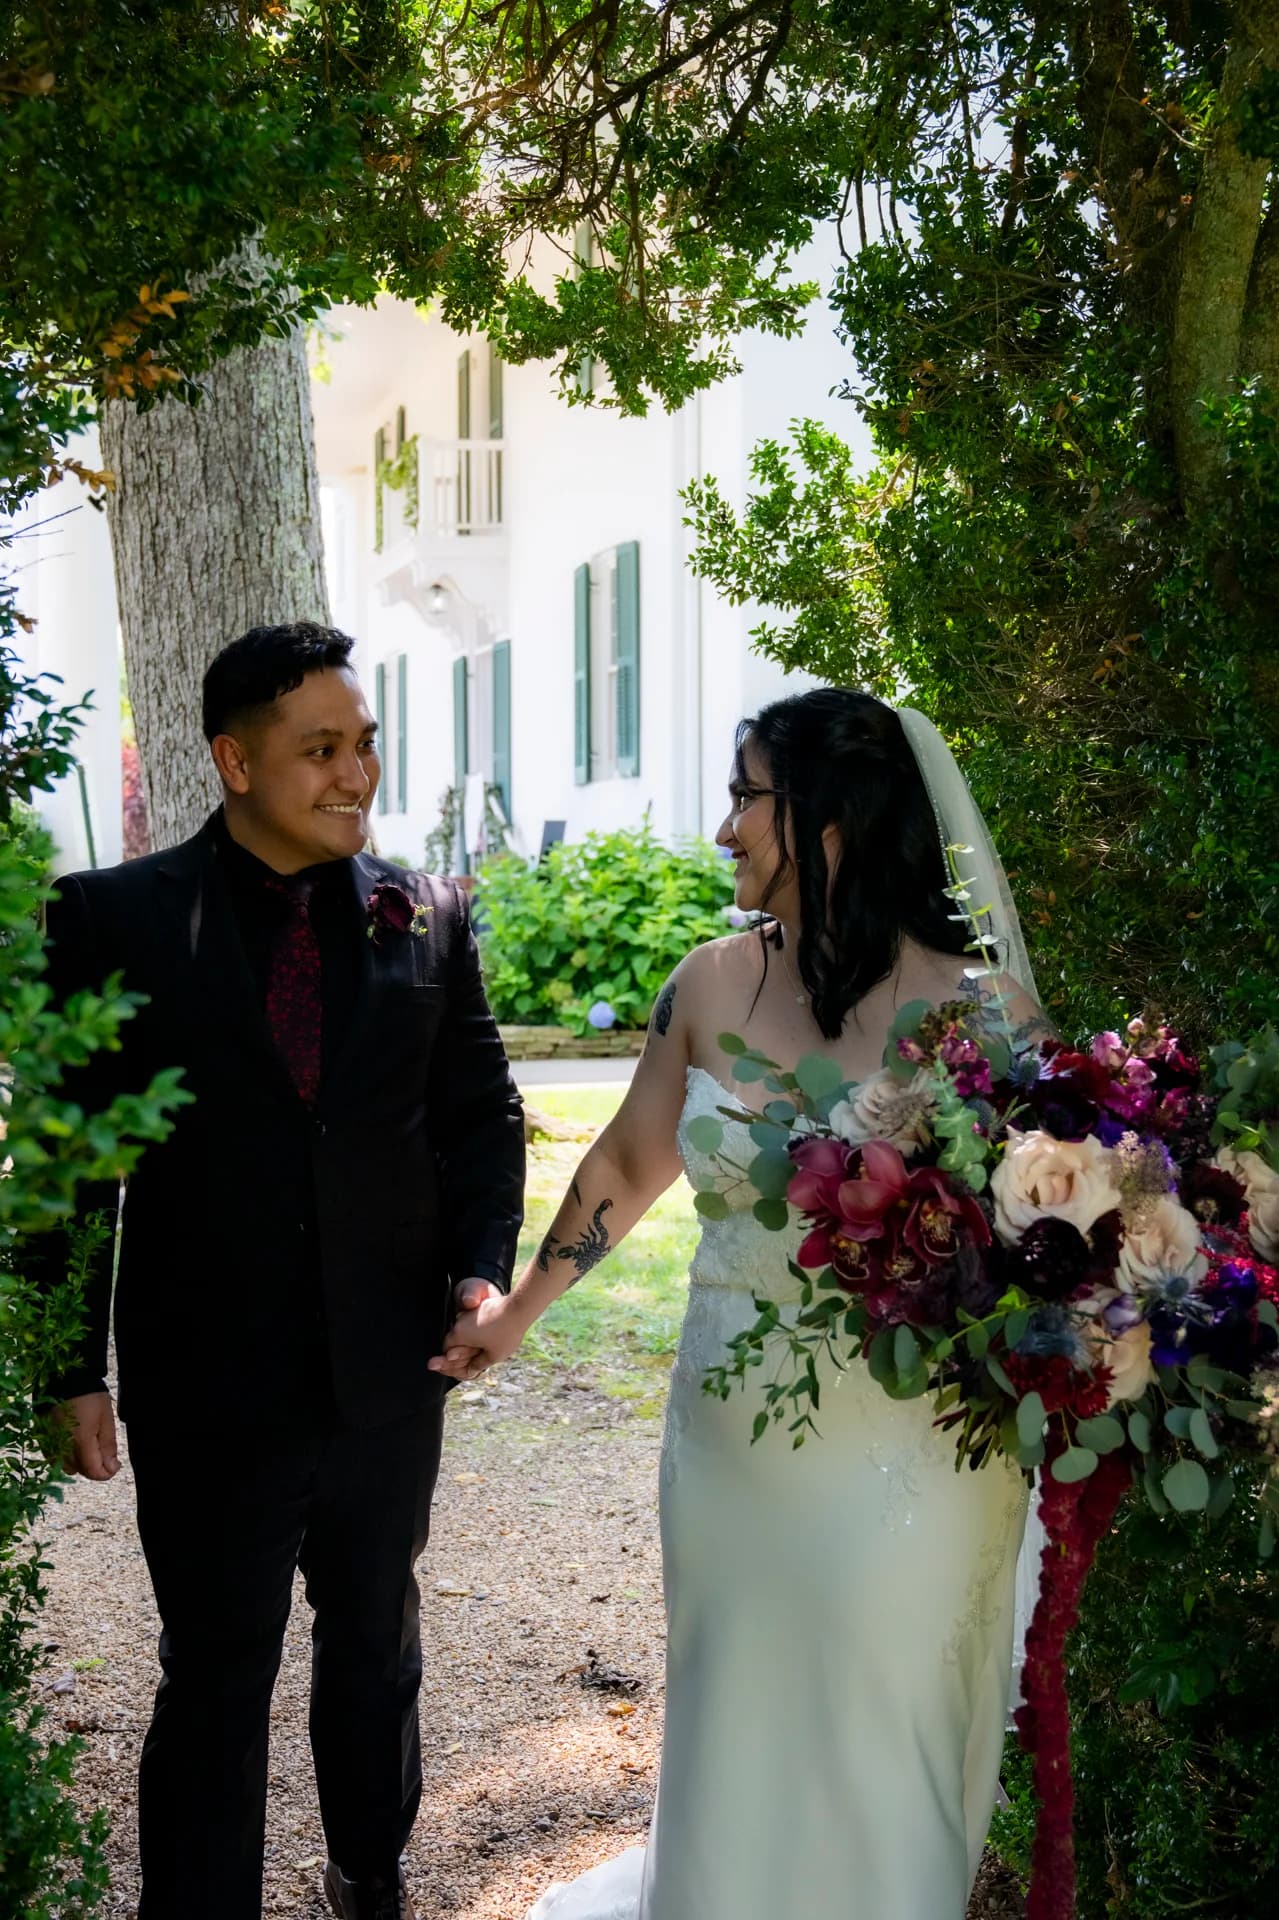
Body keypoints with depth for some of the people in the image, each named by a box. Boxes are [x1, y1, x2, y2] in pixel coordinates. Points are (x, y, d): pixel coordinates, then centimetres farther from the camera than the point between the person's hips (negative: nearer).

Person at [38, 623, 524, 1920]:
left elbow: (482, 1115, 5)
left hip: (390, 1375, 3)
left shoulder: (429, 917, -1)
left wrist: (481, 1266, -10)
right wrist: (78, 1371, -8)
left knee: (376, 1643, 23)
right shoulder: (116, 919, -9)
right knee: (214, 1681, 12)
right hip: (206, 1390, -3)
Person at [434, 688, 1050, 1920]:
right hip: (724, 1440, 4)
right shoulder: (714, 983, -1)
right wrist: (521, 1311, 19)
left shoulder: (978, 1016, -14)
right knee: (726, 1747, 20)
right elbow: (630, 1161, 12)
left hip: (901, 1461, -4)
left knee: (871, 1777, 13)